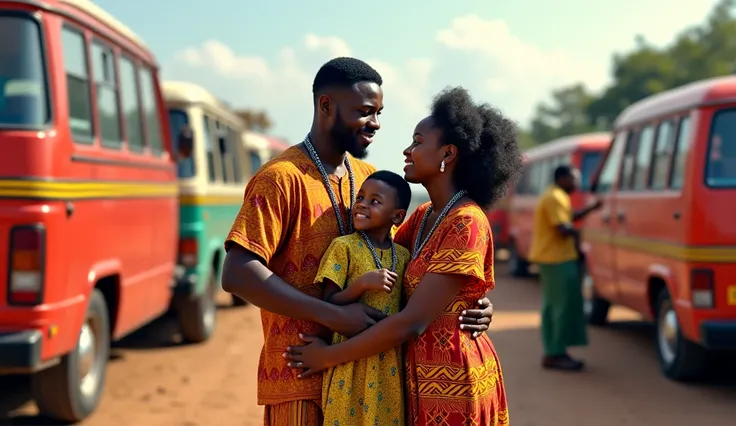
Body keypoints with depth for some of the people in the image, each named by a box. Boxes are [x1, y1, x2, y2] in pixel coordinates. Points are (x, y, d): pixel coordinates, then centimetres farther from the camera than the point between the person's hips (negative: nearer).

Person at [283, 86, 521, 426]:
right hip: (424, 378, 8)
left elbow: (412, 322, -24)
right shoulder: (423, 216, 7)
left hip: (452, 381, -8)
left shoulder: (467, 223, -20)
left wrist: (329, 356, -16)